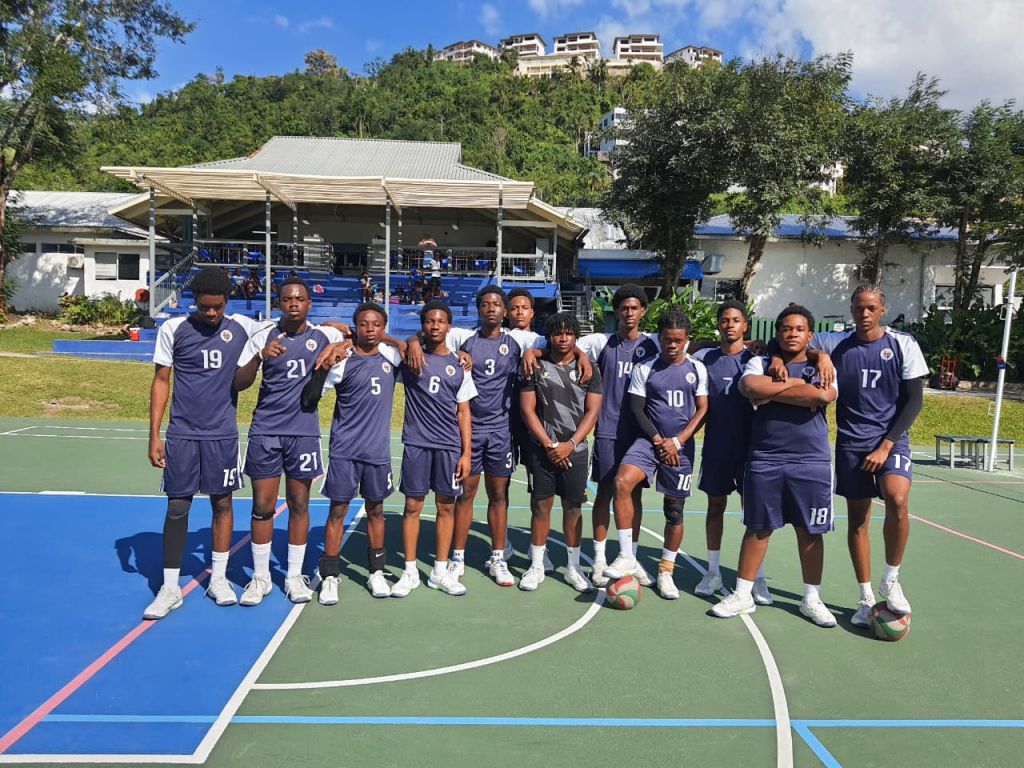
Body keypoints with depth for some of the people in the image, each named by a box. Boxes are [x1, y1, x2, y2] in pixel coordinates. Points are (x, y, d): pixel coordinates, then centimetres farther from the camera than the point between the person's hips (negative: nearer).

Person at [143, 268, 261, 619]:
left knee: (222, 502, 8)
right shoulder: (173, 329, -2)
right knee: (177, 507, 2)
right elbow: (161, 380, 2)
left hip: (222, 433, 1)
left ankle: (219, 578, 23)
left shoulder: (242, 327, 0)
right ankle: (170, 588, 14)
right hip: (182, 433, -1)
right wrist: (154, 435, -2)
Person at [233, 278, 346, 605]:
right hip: (265, 431, 0)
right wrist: (260, 356, -23)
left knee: (299, 505, 7)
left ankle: (295, 576, 20)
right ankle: (260, 577, 18)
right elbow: (238, 384, -6)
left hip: (304, 432, 1)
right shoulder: (263, 336, -1)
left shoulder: (323, 336, 1)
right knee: (262, 506, 3)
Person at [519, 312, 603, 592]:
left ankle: (573, 567, 18)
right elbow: (527, 409, -2)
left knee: (573, 507, 6)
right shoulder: (536, 367, 2)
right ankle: (536, 566, 16)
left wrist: (570, 444, -10)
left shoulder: (588, 370, 5)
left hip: (574, 450, 1)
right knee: (540, 505, 3)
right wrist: (549, 445, -9)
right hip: (541, 449, -1)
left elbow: (592, 411, 0)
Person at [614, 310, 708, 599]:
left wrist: (677, 441, -9)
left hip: (681, 447, 1)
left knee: (674, 510, 6)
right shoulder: (644, 369, 4)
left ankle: (666, 571, 23)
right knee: (622, 482, -26)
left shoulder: (697, 369, 5)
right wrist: (658, 441, -9)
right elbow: (636, 409, 1)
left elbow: (702, 410, 1)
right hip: (649, 440, 0)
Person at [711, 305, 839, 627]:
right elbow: (749, 386, -15)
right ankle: (743, 595, 18)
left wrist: (771, 393, -9)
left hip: (811, 461, 0)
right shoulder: (760, 363, 8)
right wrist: (796, 384, -8)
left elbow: (823, 395, -15)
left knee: (810, 531, 8)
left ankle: (812, 598, 24)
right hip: (764, 460, 0)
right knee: (758, 528, 7)